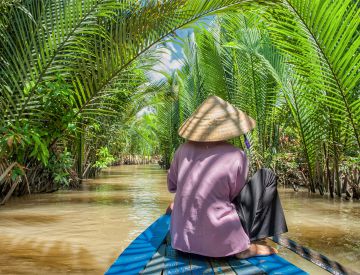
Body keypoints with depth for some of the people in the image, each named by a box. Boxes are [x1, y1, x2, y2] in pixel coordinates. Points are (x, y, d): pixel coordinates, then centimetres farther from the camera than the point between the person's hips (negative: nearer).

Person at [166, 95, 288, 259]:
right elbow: (234, 195, 1)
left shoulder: (184, 150, -3)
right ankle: (246, 245, 4)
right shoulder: (236, 157, -14)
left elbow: (171, 186, 12)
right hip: (220, 244, -6)